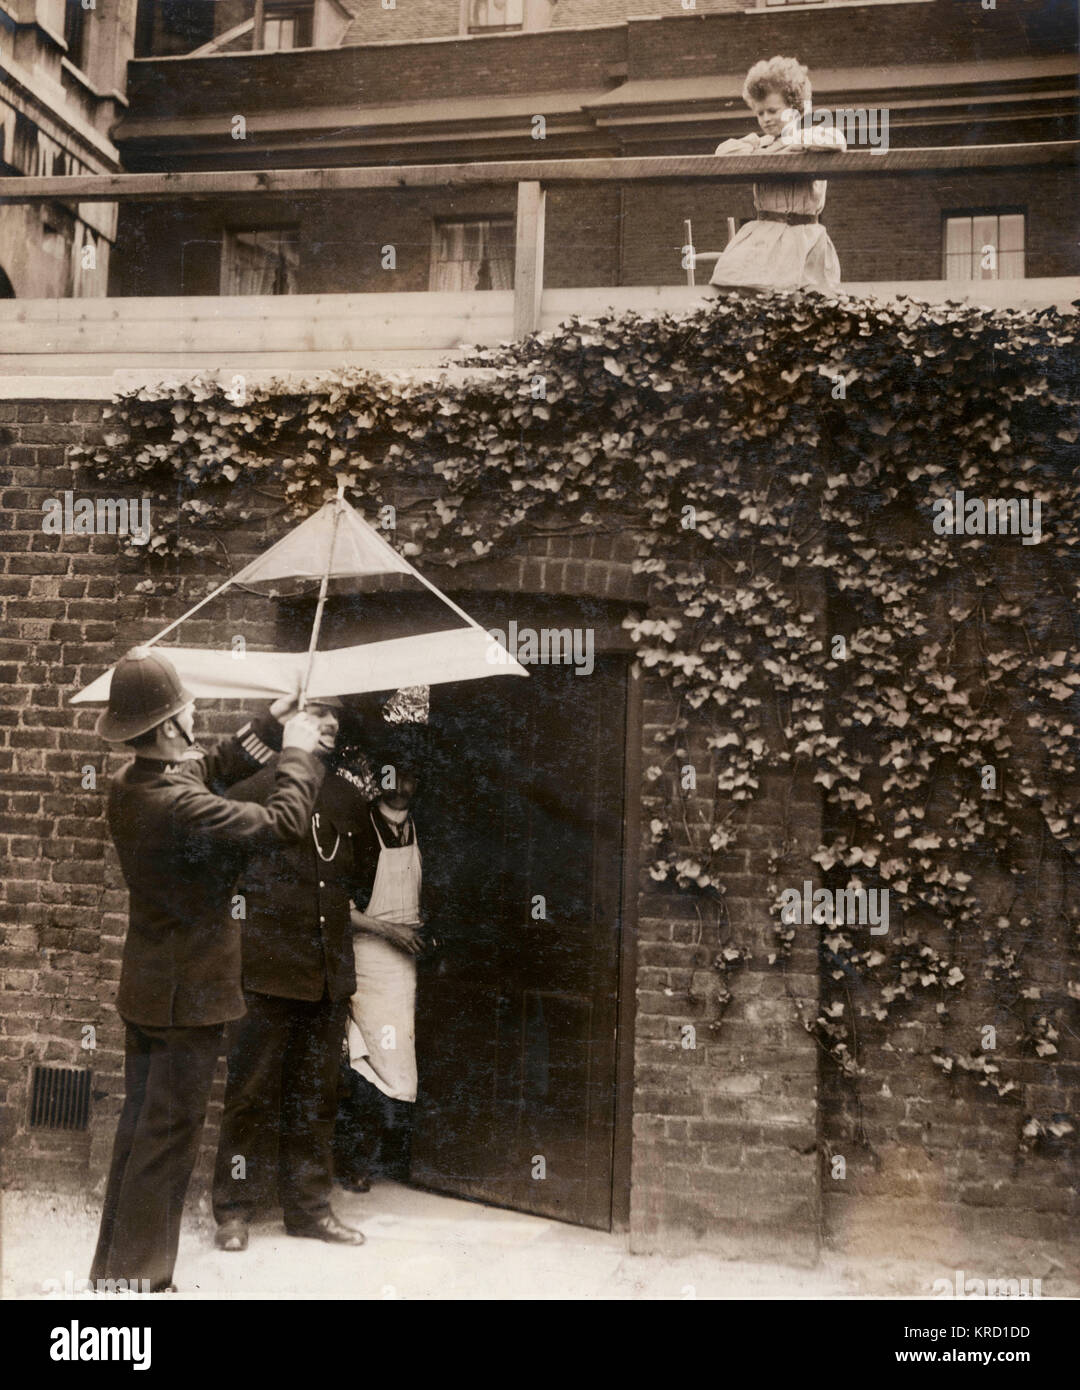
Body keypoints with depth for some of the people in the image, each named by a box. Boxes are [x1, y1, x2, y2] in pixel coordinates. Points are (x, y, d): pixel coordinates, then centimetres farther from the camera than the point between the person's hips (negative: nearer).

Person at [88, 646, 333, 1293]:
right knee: (169, 1140, 1)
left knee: (139, 1130, 19)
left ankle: (113, 1269, 31)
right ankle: (140, 1274, 11)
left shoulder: (127, 785, 1)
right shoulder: (182, 806, -27)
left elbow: (208, 771, 18)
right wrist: (299, 751, -7)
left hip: (145, 987, 10)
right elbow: (285, 821, -21)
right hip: (189, 994, -9)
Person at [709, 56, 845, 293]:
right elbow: (724, 151, 4)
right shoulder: (760, 141, 19)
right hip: (762, 235, 3)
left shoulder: (812, 135, 8)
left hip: (804, 233, -2)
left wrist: (787, 141, -5)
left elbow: (838, 141, -14)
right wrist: (766, 151, -4)